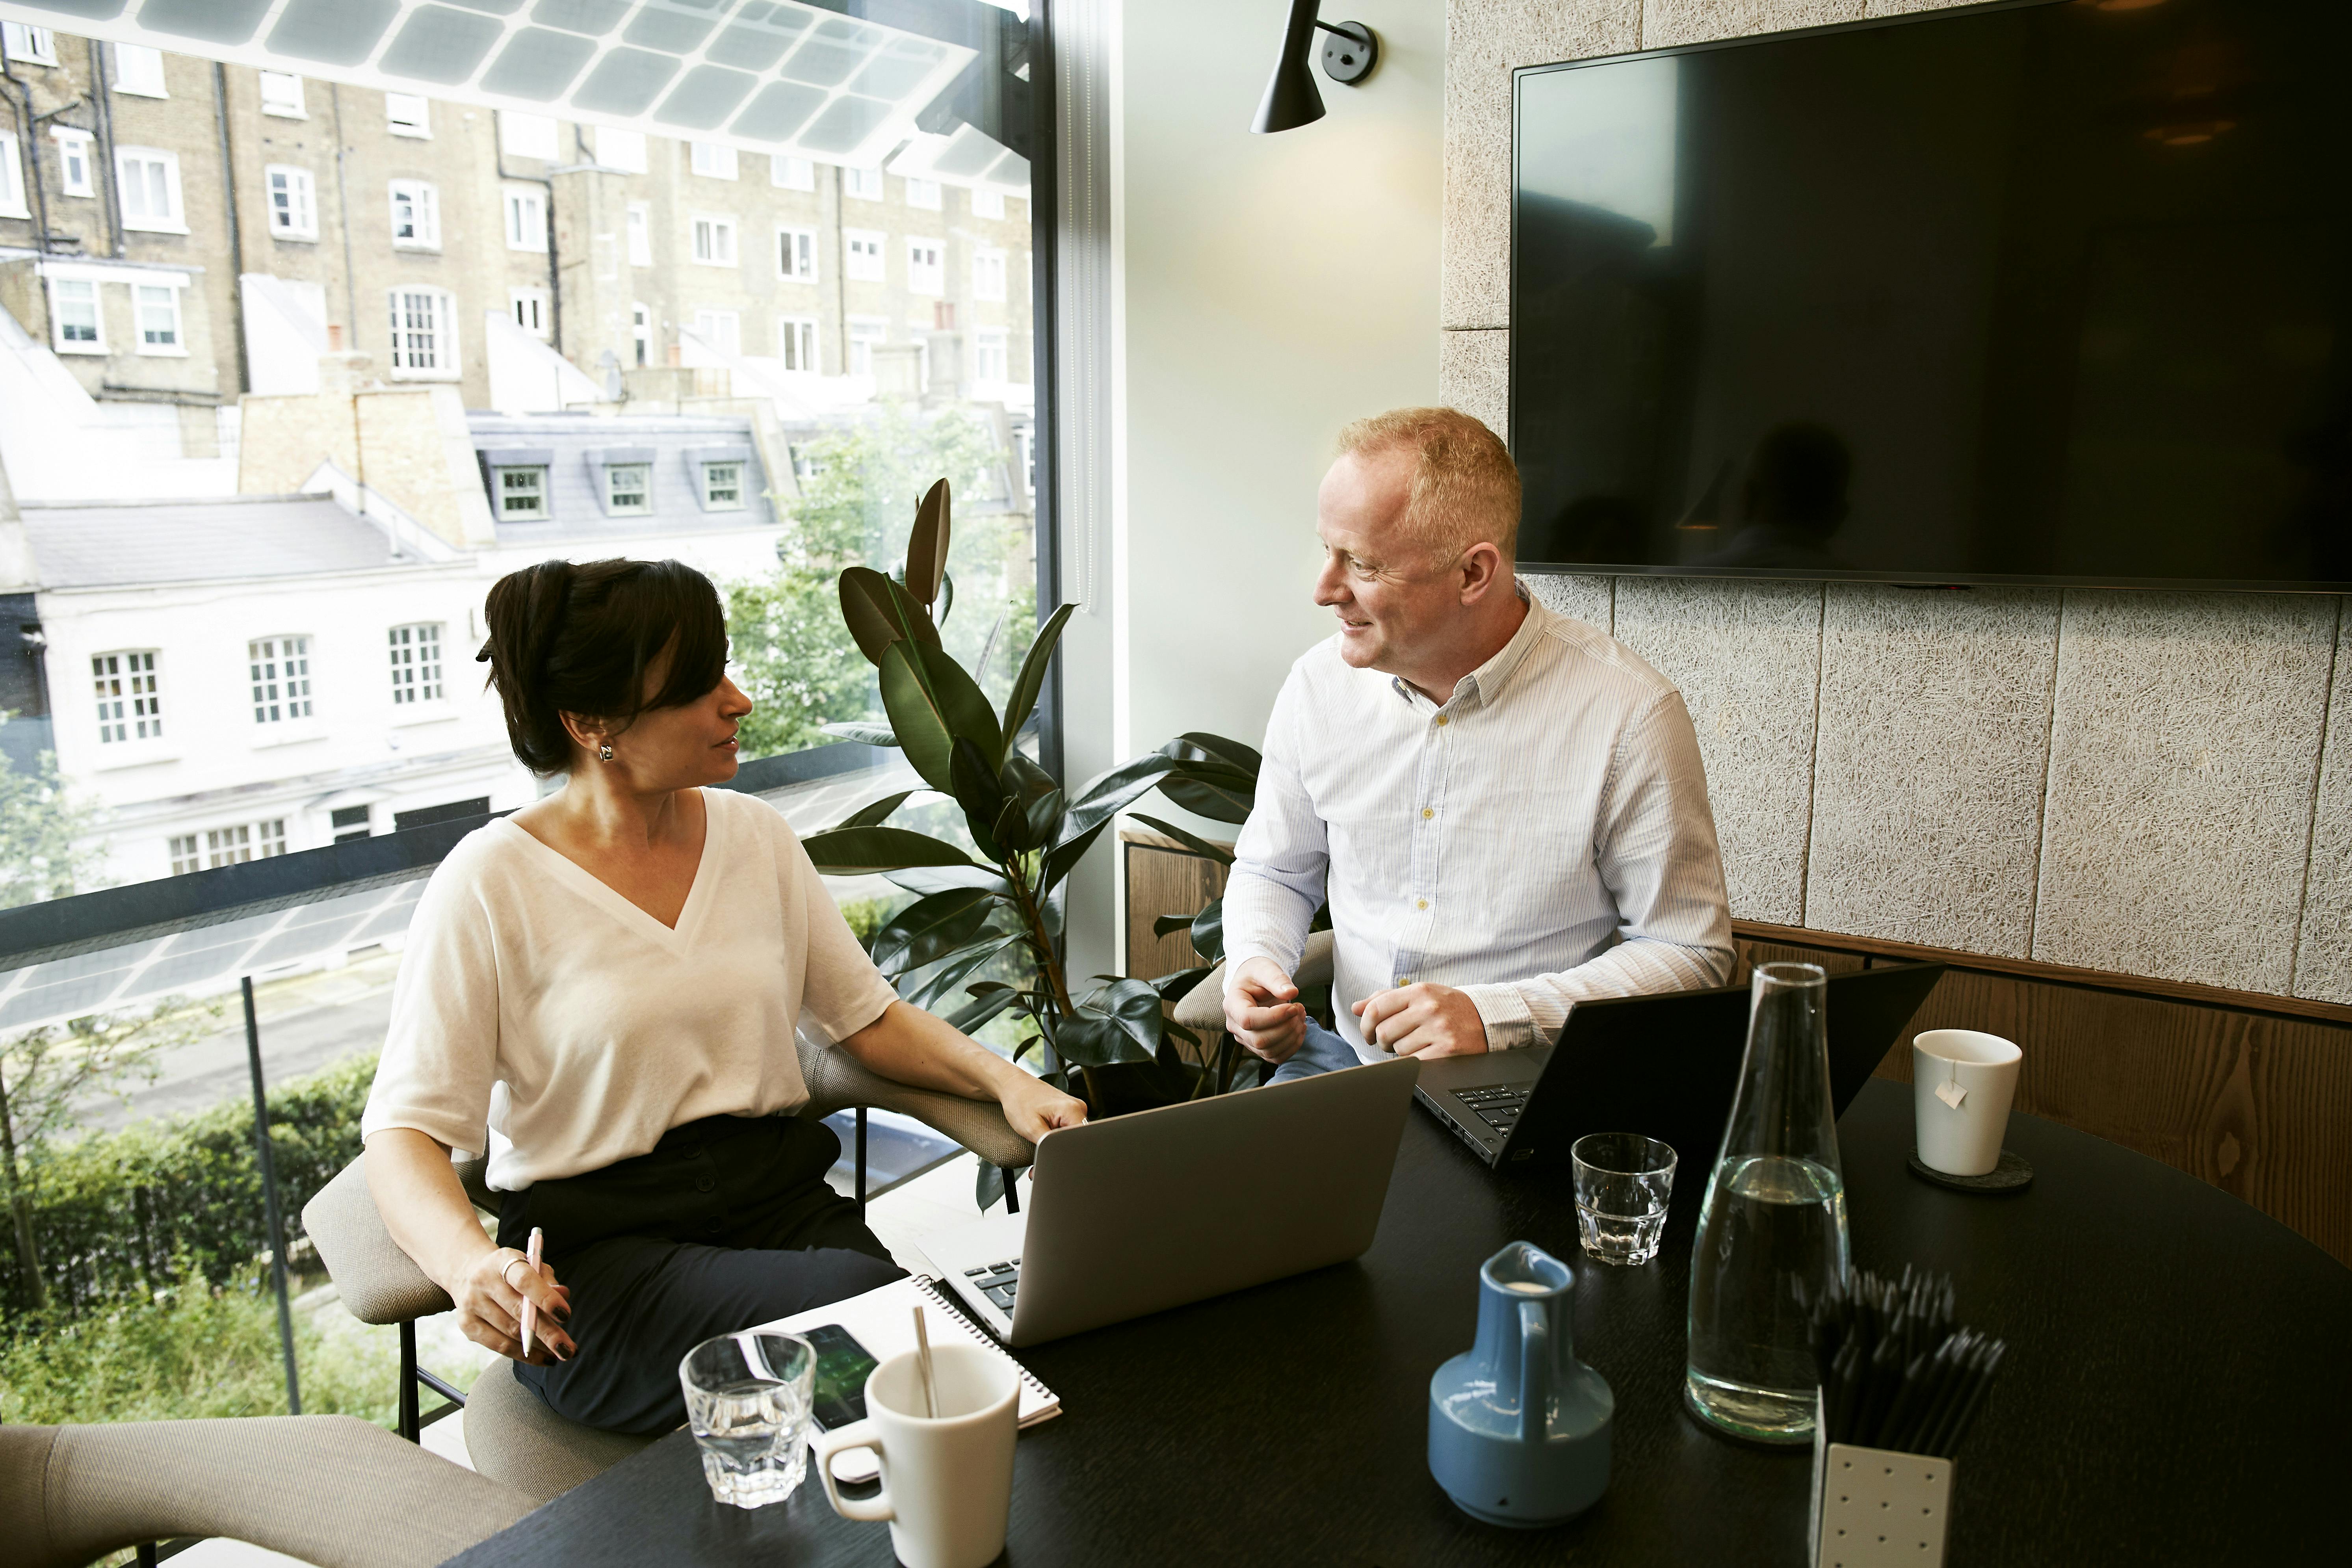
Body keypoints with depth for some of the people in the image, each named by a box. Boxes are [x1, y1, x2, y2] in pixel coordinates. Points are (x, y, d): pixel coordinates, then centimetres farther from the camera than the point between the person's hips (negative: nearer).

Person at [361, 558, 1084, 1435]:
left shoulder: (754, 833, 8)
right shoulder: (493, 885, -7)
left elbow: (868, 1017, 14)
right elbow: (403, 1134, -8)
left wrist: (1001, 1078, -4)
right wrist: (471, 1266, -29)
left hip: (784, 1199, 5)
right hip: (601, 1252, -4)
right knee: (855, 1301, -31)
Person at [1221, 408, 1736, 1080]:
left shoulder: (1632, 715, -14)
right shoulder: (1319, 684, 0)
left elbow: (1690, 951, -8)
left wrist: (1494, 1015, -20)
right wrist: (1254, 965, -7)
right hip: (1349, 1054, 3)